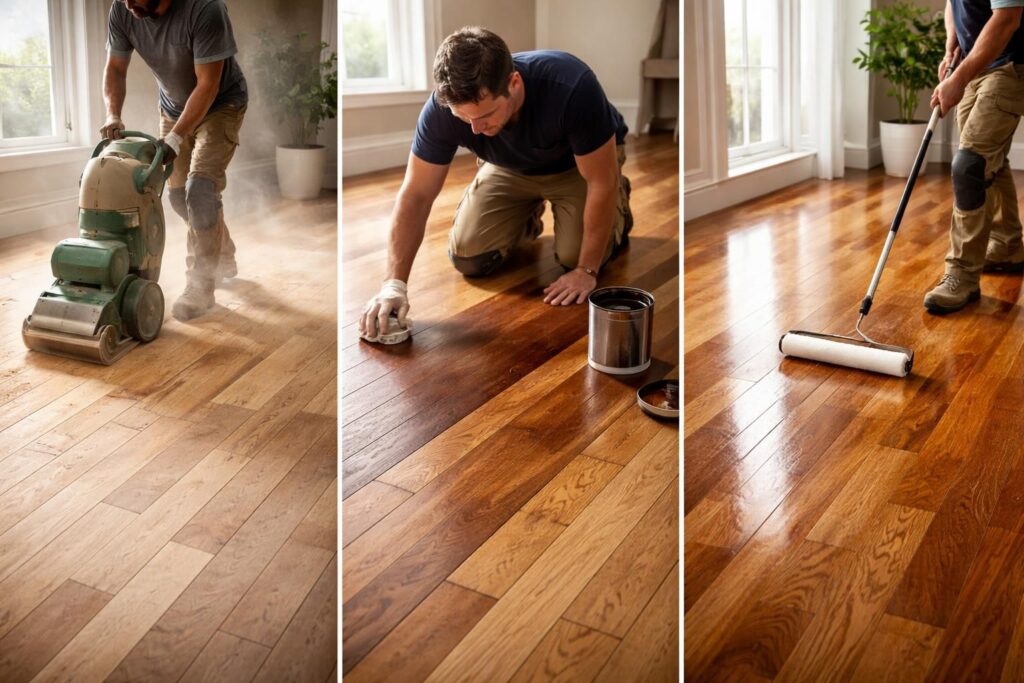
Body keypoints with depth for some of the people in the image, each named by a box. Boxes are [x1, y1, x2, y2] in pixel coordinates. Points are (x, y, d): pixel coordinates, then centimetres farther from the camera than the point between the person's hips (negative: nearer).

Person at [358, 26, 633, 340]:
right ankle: (526, 217, 19)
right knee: (468, 257, -12)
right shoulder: (442, 109, -33)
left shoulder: (571, 88, -42)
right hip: (511, 168, 3)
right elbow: (416, 195, -26)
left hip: (577, 164, -2)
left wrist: (587, 271, -28)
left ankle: (615, 207, 13)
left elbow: (601, 182, -32)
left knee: (575, 256, -19)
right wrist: (394, 283, -35)